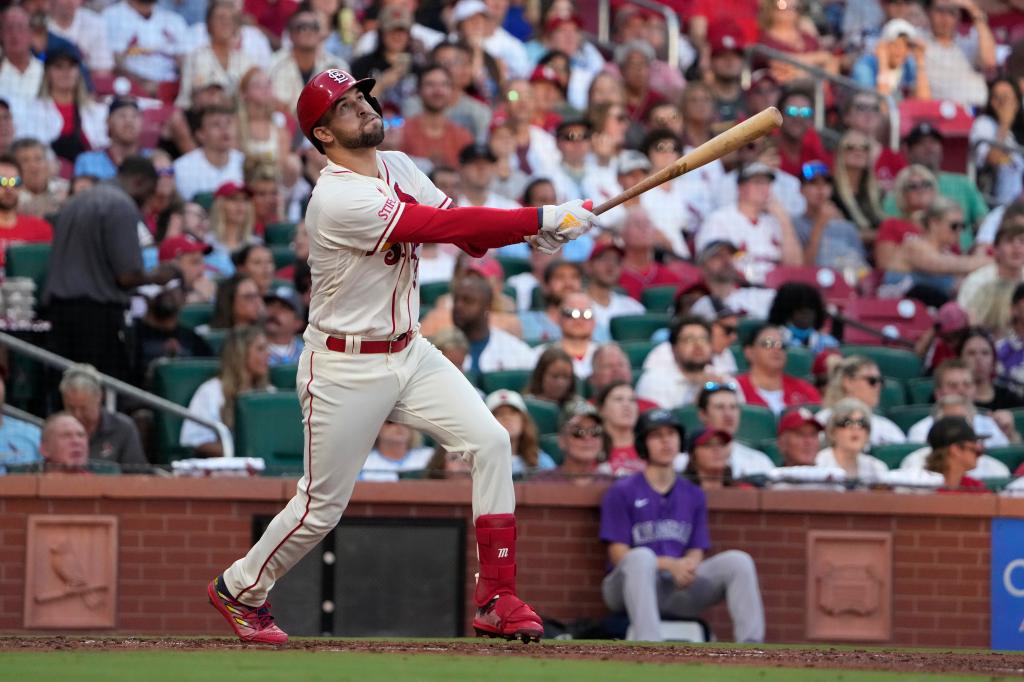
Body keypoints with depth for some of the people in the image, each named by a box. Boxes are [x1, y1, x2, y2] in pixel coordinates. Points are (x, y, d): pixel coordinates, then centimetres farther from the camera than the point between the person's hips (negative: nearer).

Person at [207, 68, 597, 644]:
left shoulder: (398, 167, 5)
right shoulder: (339, 198, -23)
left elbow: (466, 232, 2)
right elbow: (443, 227, -29)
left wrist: (530, 231, -19)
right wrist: (541, 219, -28)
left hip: (409, 354, 7)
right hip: (345, 369, -7)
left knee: (490, 442, -9)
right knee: (321, 507, 2)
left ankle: (498, 600, -6)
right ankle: (241, 590, 27)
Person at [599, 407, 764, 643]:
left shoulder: (694, 495, 17)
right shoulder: (622, 492, 2)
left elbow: (696, 552, 13)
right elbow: (619, 555, -5)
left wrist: (688, 566, -14)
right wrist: (670, 565, -20)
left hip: (680, 588, 4)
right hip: (631, 587, -4)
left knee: (738, 561, -16)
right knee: (642, 557, -38)